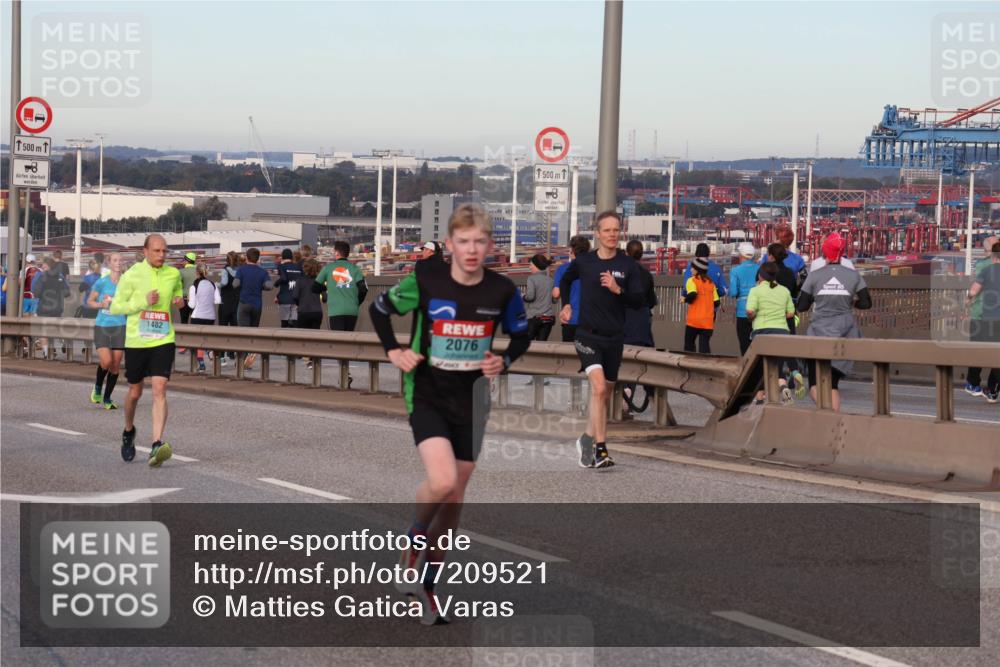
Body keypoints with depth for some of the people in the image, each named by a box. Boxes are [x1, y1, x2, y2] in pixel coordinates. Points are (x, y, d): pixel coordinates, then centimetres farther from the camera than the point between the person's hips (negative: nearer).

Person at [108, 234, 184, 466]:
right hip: (136, 342, -1)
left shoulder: (173, 274, 5)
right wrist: (143, 302, -16)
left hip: (163, 342, 1)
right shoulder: (132, 275, -5)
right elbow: (115, 307, -4)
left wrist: (179, 301, 3)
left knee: (159, 390, -15)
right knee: (135, 392, 12)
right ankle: (129, 432, 41)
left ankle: (157, 445, -22)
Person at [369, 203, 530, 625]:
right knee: (441, 482, -24)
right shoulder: (426, 279, -11)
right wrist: (394, 352, -7)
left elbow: (521, 335, 12)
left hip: (470, 401, 3)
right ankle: (415, 538, 9)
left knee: (454, 500, 8)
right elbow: (380, 309, 6)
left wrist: (503, 361, -6)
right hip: (427, 396, -3)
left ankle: (427, 585, 26)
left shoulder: (502, 291, -6)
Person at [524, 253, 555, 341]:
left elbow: (530, 296, -16)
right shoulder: (550, 280, 9)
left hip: (535, 317, -5)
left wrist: (524, 297, 4)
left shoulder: (532, 278, -6)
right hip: (549, 317, 5)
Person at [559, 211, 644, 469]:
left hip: (614, 338, 3)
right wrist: (566, 305, 11)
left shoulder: (628, 265, 0)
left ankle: (587, 439, 35)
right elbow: (565, 280, 22)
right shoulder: (583, 262, 0)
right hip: (588, 335, -3)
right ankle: (600, 449, -20)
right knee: (599, 388, -20)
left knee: (605, 395, 13)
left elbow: (638, 300, -3)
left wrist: (618, 290, -18)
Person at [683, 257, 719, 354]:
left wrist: (685, 299, -4)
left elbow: (692, 294, -23)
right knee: (704, 345, -1)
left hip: (694, 320, -3)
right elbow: (716, 301, 6)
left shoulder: (692, 280, -5)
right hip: (708, 321, 3)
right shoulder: (710, 282, 10)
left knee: (689, 343, 14)